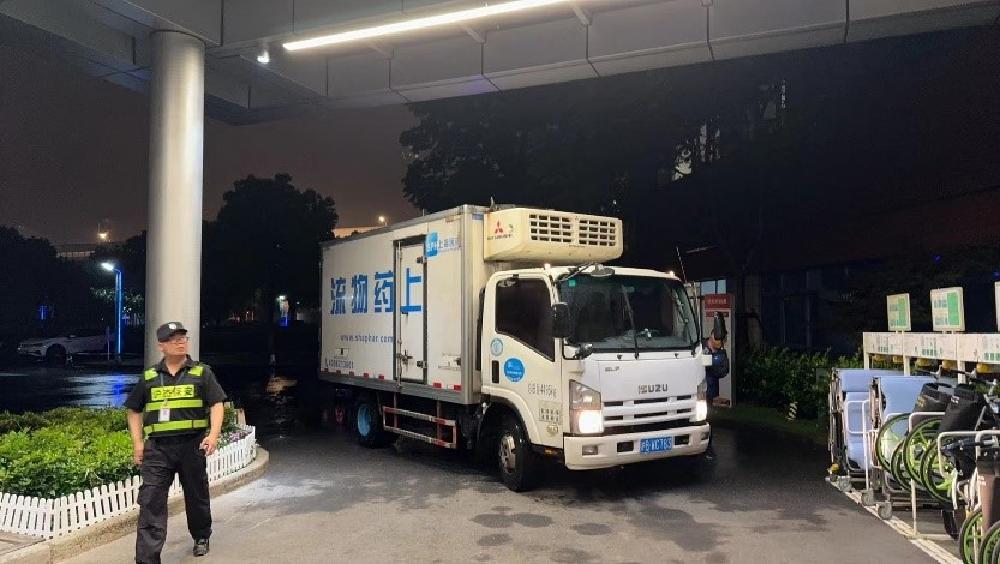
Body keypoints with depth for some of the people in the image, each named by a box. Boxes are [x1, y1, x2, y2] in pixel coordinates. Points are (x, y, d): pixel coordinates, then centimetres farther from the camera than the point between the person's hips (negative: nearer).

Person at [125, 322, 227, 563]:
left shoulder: (201, 373, 2)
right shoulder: (149, 377, 8)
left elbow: (216, 405, -3)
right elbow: (134, 411, 16)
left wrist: (214, 435, -17)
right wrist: (137, 442, 6)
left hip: (192, 444, -1)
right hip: (157, 447, 1)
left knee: (196, 495, 14)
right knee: (150, 500, -7)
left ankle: (201, 537, 38)